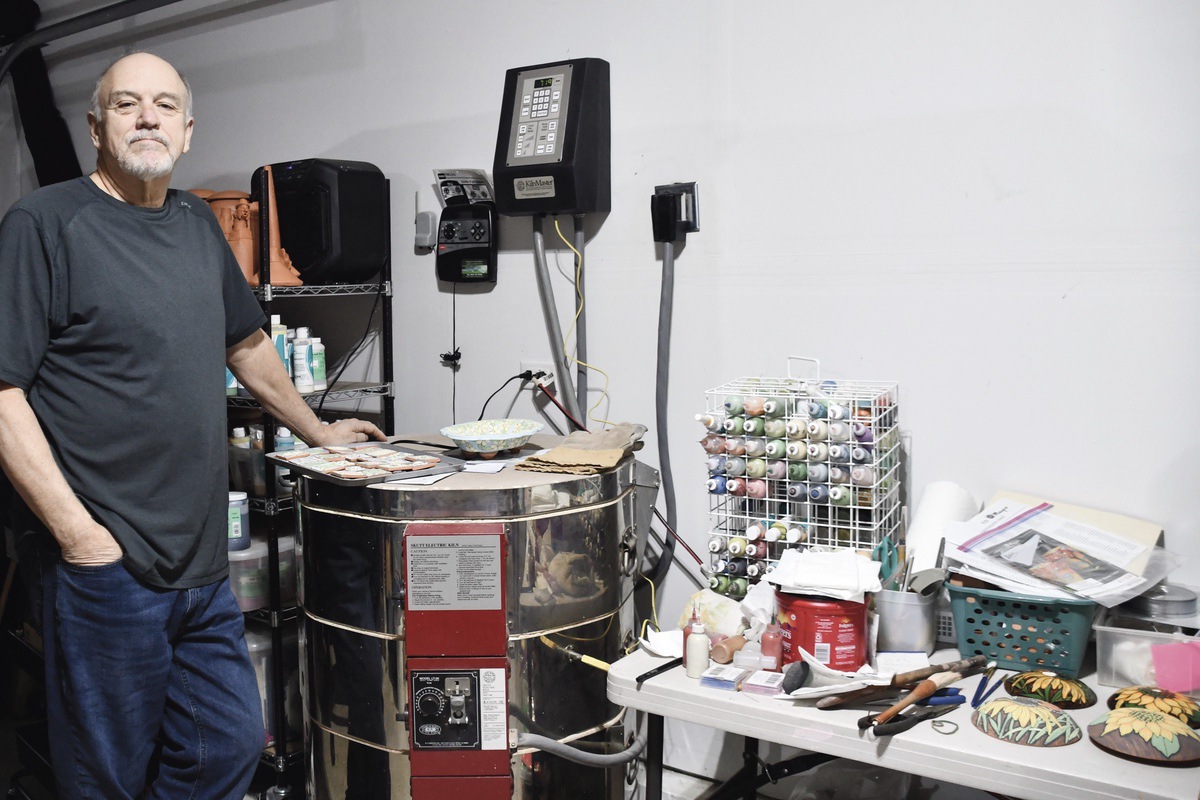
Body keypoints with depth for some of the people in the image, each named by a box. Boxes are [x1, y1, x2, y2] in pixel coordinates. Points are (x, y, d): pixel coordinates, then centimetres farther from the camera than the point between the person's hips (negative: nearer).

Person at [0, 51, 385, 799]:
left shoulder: (197, 222, 12)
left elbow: (245, 344, 25)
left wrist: (317, 430, 30)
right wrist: (77, 532, -17)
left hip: (203, 561, 7)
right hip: (105, 563, -6)